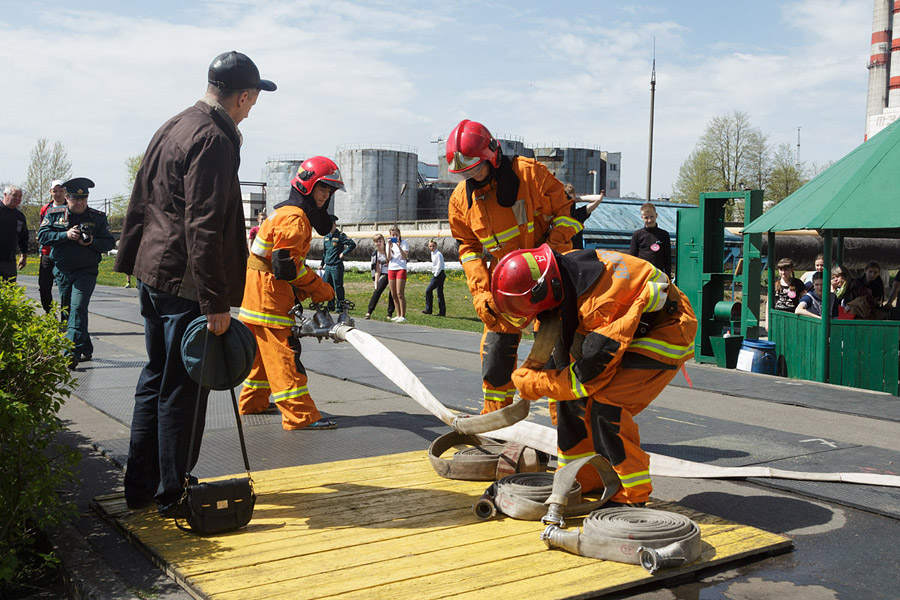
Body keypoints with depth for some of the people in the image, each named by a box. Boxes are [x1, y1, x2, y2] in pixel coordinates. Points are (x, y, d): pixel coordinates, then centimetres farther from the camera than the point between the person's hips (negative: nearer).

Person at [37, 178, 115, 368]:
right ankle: (86, 350, 24)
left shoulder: (98, 217, 3)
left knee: (78, 309, -17)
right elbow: (42, 236, -4)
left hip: (86, 271, -4)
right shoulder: (54, 214, 6)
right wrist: (66, 235, -17)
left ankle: (72, 355, -23)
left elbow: (110, 243, 1)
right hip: (62, 271, 4)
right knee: (68, 311, 11)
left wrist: (91, 241, -18)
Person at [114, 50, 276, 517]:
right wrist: (215, 302, -23)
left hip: (152, 273, 10)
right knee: (183, 388, 1)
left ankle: (140, 487, 27)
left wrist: (131, 259, 25)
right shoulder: (214, 140, -17)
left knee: (156, 377, 17)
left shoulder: (172, 128, 13)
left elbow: (140, 200, 18)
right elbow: (203, 228, -23)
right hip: (184, 281, -10)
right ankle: (171, 494, 12)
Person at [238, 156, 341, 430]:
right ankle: (300, 415, -13)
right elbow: (287, 264, -23)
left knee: (265, 351, 20)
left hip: (259, 293, 11)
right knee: (284, 353, -12)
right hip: (269, 296, -10)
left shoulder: (286, 213, 18)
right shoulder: (294, 218, -16)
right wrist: (321, 290, -15)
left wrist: (306, 292, 11)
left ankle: (253, 402, 32)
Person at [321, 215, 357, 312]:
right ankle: (330, 306, 18)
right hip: (328, 266, 7)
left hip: (337, 266, -7)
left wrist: (343, 253, -14)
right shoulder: (326, 236, 14)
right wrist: (322, 264, 23)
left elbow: (352, 244, -14)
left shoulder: (340, 235, -6)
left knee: (338, 287, -5)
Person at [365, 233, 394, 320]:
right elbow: (377, 270, 4)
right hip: (384, 274, 2)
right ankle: (369, 311, -14)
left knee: (392, 293, -4)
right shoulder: (375, 253, 3)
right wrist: (376, 282, 0)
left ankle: (390, 314, 9)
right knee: (377, 290, -15)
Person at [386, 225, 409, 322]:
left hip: (401, 269, -5)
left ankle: (403, 316, -9)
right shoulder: (389, 243, 12)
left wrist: (399, 246, -20)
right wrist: (390, 247, -11)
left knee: (400, 294, -11)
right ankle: (398, 315, 12)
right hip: (391, 269, 5)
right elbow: (389, 258, 0)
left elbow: (405, 256, -12)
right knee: (393, 295, 5)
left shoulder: (404, 242, 0)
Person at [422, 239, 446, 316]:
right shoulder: (432, 253, 15)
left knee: (428, 290, -8)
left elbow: (439, 266, -18)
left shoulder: (438, 254, -14)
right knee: (440, 293, 8)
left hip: (439, 274, -10)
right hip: (436, 274, 10)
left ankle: (428, 309, -2)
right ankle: (442, 312, 9)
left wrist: (435, 275, -14)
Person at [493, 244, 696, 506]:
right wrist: (534, 364, -3)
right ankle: (583, 480, 14)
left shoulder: (600, 306, -38)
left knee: (607, 403, -22)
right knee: (573, 398, 1)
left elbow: (588, 379, -28)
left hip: (667, 332, -9)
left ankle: (632, 494, -7)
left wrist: (530, 383, -18)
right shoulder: (561, 271, -13)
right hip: (629, 326, 9)